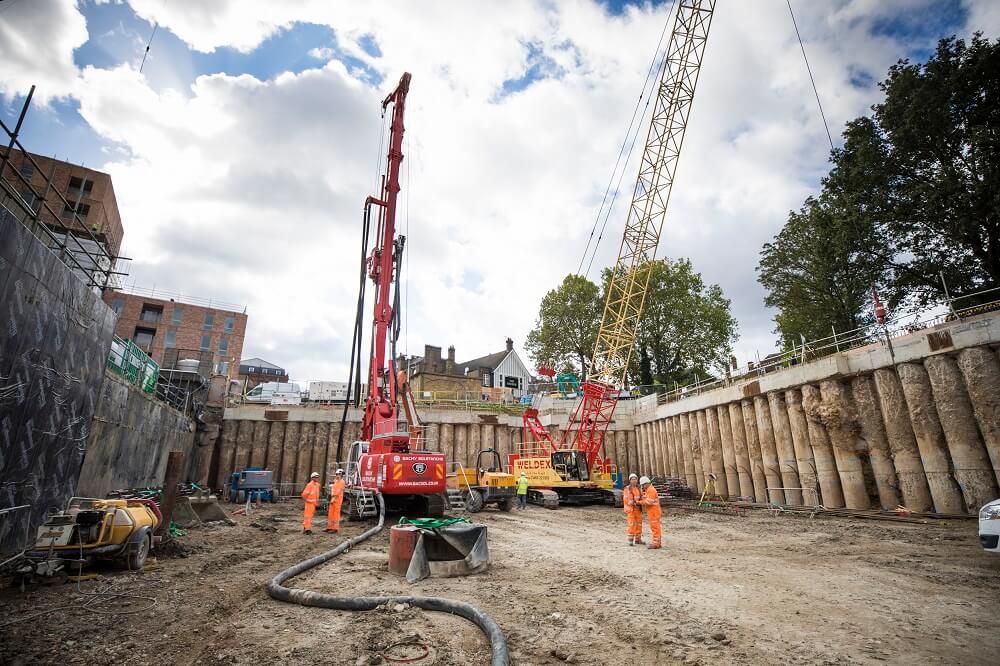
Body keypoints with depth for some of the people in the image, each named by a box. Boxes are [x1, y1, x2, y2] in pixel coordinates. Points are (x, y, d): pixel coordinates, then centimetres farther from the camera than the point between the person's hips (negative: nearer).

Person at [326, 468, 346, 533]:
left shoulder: (342, 482, -9)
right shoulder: (335, 481, 17)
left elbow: (338, 491, -15)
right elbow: (333, 489, 16)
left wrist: (334, 498, -18)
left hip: (338, 499, -8)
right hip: (333, 499, 8)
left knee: (336, 513, -5)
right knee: (330, 513, 10)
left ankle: (336, 528, 0)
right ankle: (330, 527, 18)